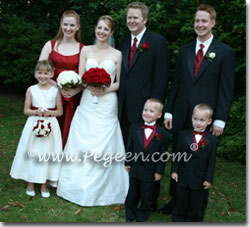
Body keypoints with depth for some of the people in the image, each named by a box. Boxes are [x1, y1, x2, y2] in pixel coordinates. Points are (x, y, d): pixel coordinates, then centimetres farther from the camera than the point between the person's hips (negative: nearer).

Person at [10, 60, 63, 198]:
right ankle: (30, 183, 24)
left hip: (50, 126, 0)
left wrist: (50, 112, -14)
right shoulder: (31, 90, 0)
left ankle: (44, 185, 23)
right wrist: (36, 112, -16)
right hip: (34, 125, 0)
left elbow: (60, 111, 4)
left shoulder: (55, 91, -1)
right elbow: (26, 110, 3)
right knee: (32, 154, 5)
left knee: (47, 154, 7)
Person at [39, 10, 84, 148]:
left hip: (73, 99, 0)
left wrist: (76, 90, -17)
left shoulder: (83, 49, 6)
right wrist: (58, 86, -11)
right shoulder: (50, 45, 8)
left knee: (68, 133, 0)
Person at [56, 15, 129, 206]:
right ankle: (81, 186, 19)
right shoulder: (86, 50, 8)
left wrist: (106, 90, -13)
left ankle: (102, 189, 13)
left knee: (104, 147, -2)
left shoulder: (117, 54, 3)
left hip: (107, 106, -2)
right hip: (87, 105, 2)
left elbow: (120, 83, 4)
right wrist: (90, 86, -15)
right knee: (82, 145, 3)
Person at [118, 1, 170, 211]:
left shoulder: (158, 42, -5)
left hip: (145, 110, -6)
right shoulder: (124, 44, 16)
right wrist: (119, 104, 9)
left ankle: (151, 200, 15)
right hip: (125, 111, 7)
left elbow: (161, 78, -11)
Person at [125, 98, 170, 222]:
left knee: (146, 197, 14)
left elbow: (162, 155, -9)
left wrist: (159, 171, -8)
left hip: (150, 172, -2)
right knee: (132, 194, 19)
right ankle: (130, 216, 39)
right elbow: (130, 147, 2)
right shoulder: (135, 128, -6)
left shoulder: (163, 134, -15)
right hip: (135, 168, 3)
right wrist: (127, 163, 4)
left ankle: (141, 217, 35)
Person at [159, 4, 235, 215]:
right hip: (181, 117, 4)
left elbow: (226, 89, -4)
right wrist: (169, 112, 6)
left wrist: (220, 120, -10)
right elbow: (176, 83, 11)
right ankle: (175, 199, 25)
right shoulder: (185, 50, 10)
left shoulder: (225, 52, -2)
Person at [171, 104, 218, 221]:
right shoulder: (184, 135, -3)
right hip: (182, 178, 1)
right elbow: (177, 154, 1)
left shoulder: (212, 140, -8)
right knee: (180, 204, 17)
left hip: (199, 180, -1)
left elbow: (211, 161, -5)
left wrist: (209, 179, -7)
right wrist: (174, 170, -2)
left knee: (196, 206, 15)